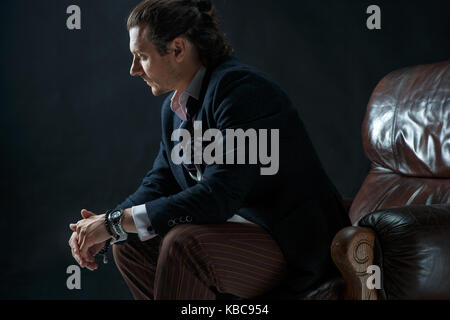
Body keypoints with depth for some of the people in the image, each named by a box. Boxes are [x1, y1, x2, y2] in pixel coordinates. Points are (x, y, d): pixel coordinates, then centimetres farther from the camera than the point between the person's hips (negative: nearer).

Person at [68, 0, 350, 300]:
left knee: (183, 244, -31)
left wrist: (116, 221, -24)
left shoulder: (242, 87, -22)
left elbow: (219, 197, -29)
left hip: (294, 243, -9)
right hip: (238, 227, 9)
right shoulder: (175, 108, 7)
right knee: (129, 243, 10)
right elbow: (159, 183, 12)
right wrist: (106, 229, -7)